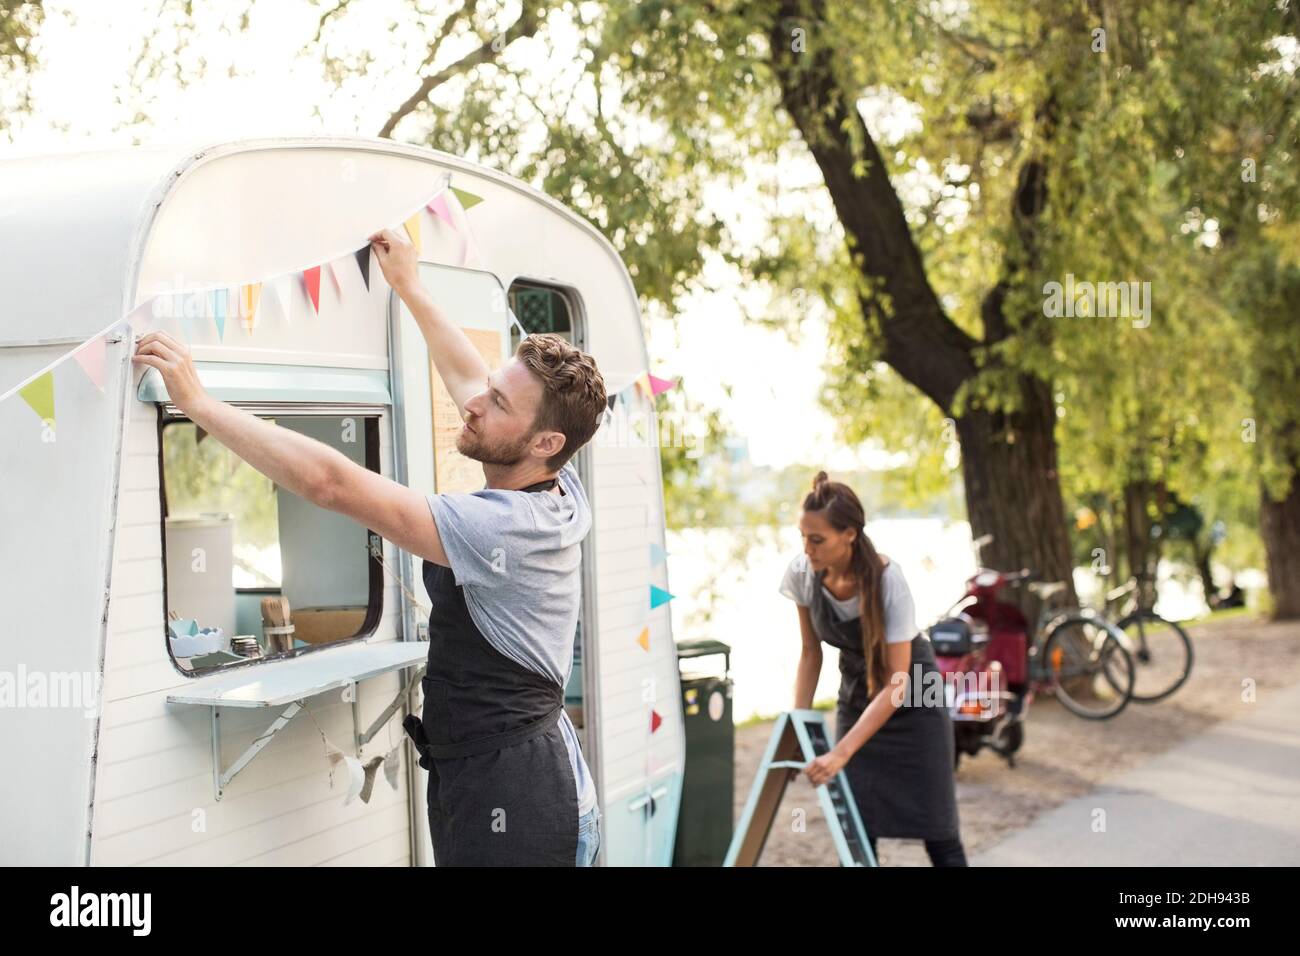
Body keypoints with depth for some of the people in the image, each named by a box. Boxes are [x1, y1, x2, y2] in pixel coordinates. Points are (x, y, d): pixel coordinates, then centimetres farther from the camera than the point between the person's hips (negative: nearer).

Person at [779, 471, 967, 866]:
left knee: (937, 831, -2)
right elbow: (810, 654, -1)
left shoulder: (886, 580, -30)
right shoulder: (802, 573, -16)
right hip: (856, 697, 4)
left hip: (912, 701, -4)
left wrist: (840, 753, -35)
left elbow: (896, 681, -29)